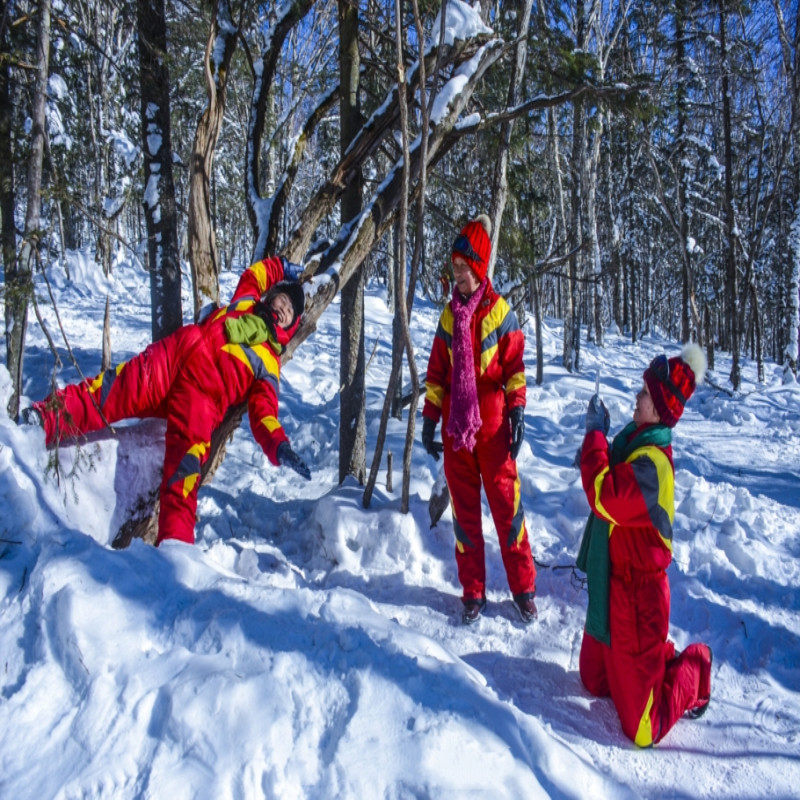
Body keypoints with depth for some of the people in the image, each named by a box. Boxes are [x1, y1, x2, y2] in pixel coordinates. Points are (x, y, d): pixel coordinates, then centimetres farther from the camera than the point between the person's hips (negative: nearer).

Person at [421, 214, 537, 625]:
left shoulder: (500, 311, 1)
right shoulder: (448, 315, 11)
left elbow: (515, 366, 0)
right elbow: (437, 371, 13)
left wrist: (517, 411, -8)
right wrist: (430, 417, 9)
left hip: (492, 425, -3)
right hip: (455, 425, 4)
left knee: (506, 504, 1)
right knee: (464, 509, 8)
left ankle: (523, 589, 16)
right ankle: (473, 593, 19)